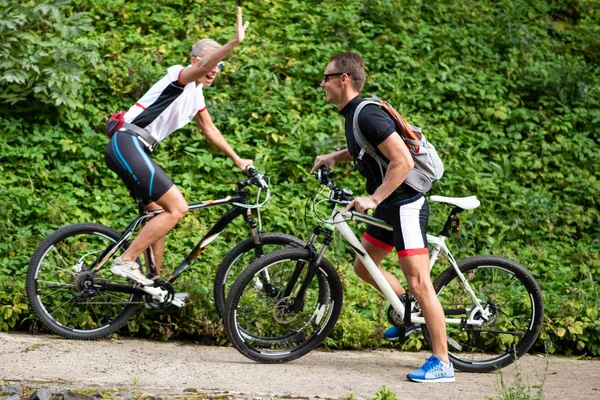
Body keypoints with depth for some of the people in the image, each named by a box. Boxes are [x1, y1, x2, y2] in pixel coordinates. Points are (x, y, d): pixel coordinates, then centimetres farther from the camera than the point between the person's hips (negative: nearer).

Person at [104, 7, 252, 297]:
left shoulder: (196, 95, 22)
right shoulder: (179, 76, -6)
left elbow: (209, 129, 35)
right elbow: (200, 68, -30)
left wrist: (237, 159, 34)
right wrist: (235, 41, -42)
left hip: (133, 150, 10)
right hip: (127, 144, -10)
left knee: (158, 214, 14)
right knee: (177, 208, -14)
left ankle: (156, 287, 20)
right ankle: (126, 262, -14)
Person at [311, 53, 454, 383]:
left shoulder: (368, 115, -21)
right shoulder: (352, 113, 10)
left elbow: (403, 161, -27)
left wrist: (372, 199, -25)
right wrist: (334, 156, 16)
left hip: (405, 204, -10)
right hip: (388, 206, 10)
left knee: (418, 282, -10)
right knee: (363, 267, 19)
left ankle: (442, 363, -7)